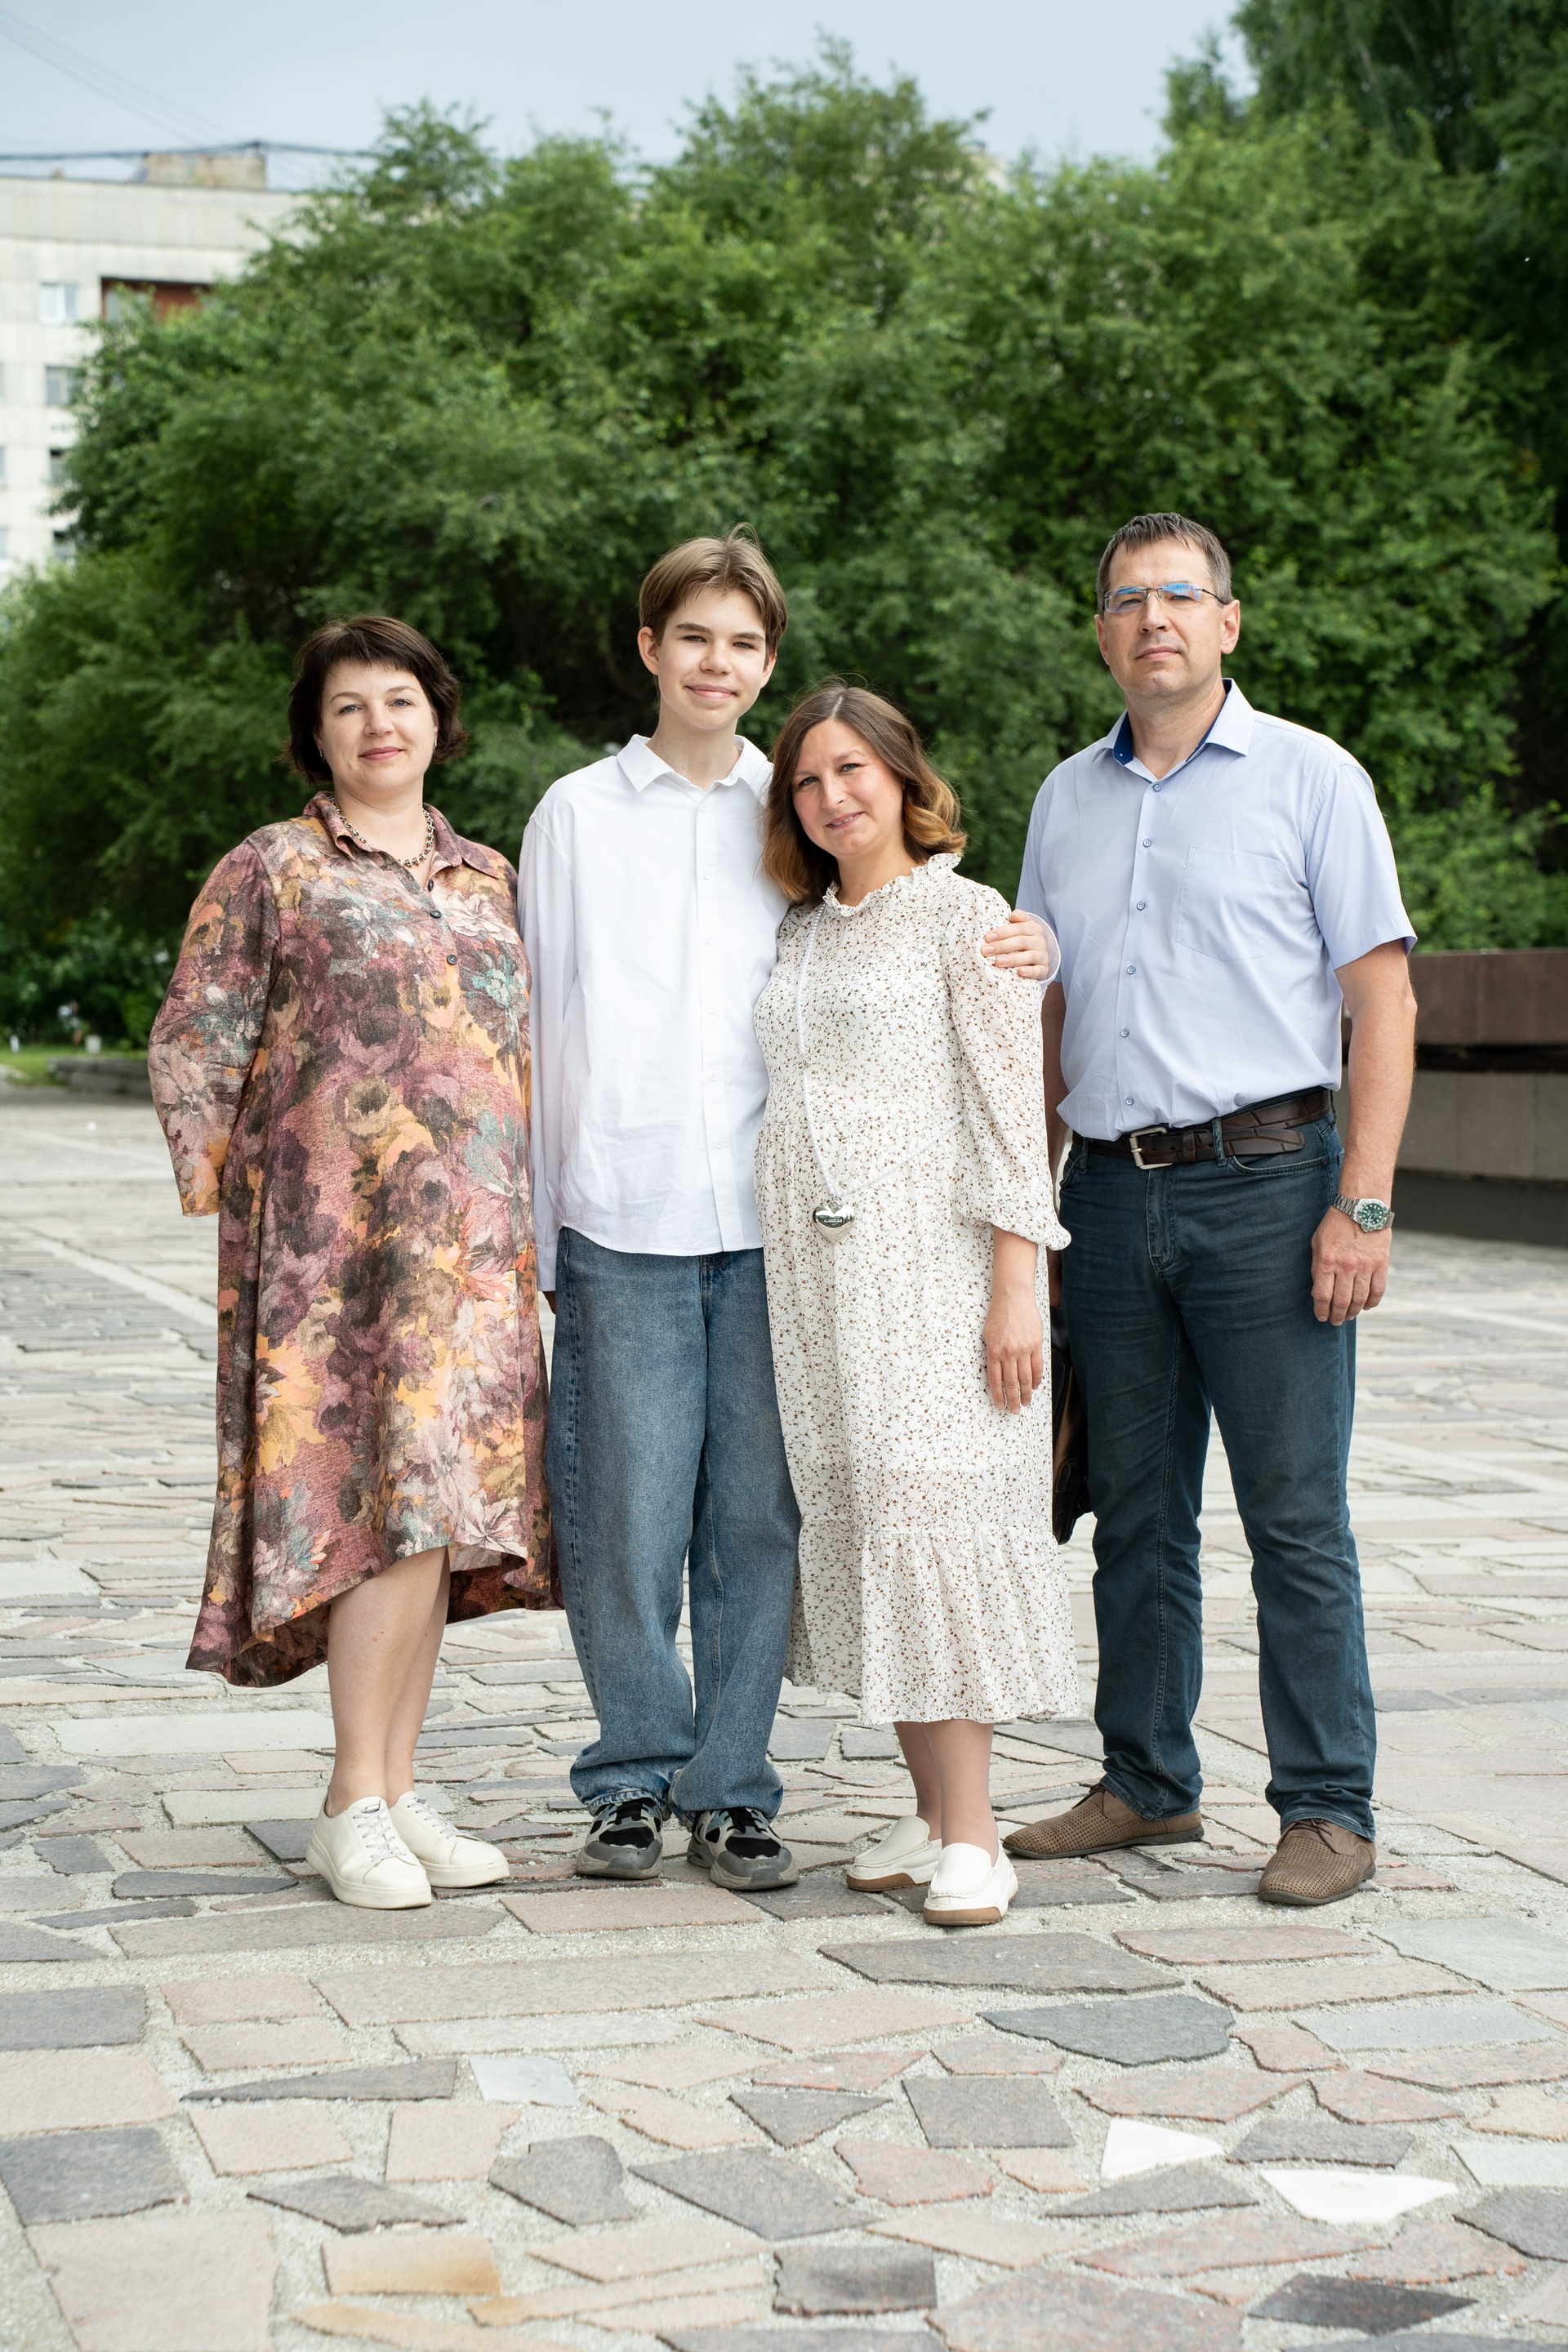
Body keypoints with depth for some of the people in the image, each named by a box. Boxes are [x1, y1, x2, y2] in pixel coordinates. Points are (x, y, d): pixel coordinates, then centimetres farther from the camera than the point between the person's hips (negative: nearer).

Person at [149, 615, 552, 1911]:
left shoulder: (488, 878, 17)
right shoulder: (269, 871, 3)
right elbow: (193, 1043, 2)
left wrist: (535, 1222, 15)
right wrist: (211, 1178, -6)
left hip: (473, 1242, 5)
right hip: (331, 1228, -5)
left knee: (444, 1503, 5)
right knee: (398, 1492, -14)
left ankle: (396, 1791, 13)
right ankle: (356, 1803, -5)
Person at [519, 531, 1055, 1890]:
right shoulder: (576, 815, 10)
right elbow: (542, 1022, 10)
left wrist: (1005, 962, -3)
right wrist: (535, 1221, 5)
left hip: (768, 1217, 1)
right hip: (620, 1218, -1)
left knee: (756, 1513, 2)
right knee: (626, 1513, -2)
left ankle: (733, 1790, 13)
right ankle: (636, 1778, 14)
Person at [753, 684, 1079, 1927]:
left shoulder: (966, 916, -1)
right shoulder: (803, 936, 17)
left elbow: (1009, 1110, -7)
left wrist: (1015, 1290, -14)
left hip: (930, 1263, -6)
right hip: (816, 1270, 6)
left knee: (934, 1516, -11)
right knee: (857, 1528, 5)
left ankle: (972, 1834, -7)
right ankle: (932, 1810, 13)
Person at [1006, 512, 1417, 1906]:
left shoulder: (1311, 779, 0)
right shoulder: (1067, 801, 14)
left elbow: (1384, 998, -4)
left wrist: (1364, 1204, -12)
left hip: (1267, 1178, -5)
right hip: (1114, 1196, 5)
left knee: (1296, 1516, -3)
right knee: (1136, 1513, 10)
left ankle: (1329, 1810, 5)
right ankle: (1147, 1785, 21)